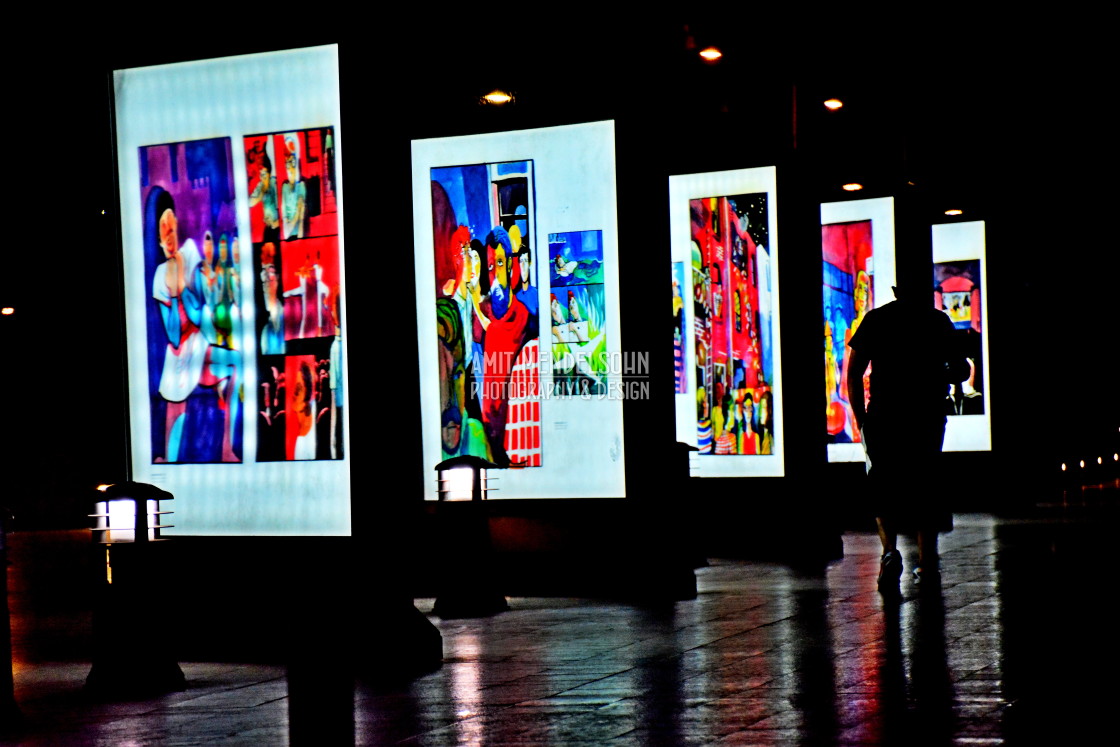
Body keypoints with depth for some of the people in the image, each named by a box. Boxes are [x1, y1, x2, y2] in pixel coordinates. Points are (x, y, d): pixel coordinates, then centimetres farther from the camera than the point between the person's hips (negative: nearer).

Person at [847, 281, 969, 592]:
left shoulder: (875, 319, 2)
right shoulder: (939, 321, 4)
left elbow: (854, 373, -1)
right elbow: (960, 370, 9)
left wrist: (861, 419, 6)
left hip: (883, 418, -1)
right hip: (928, 418, 1)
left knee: (883, 488, 7)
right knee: (923, 488, 13)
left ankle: (890, 551, -18)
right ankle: (927, 565, 11)